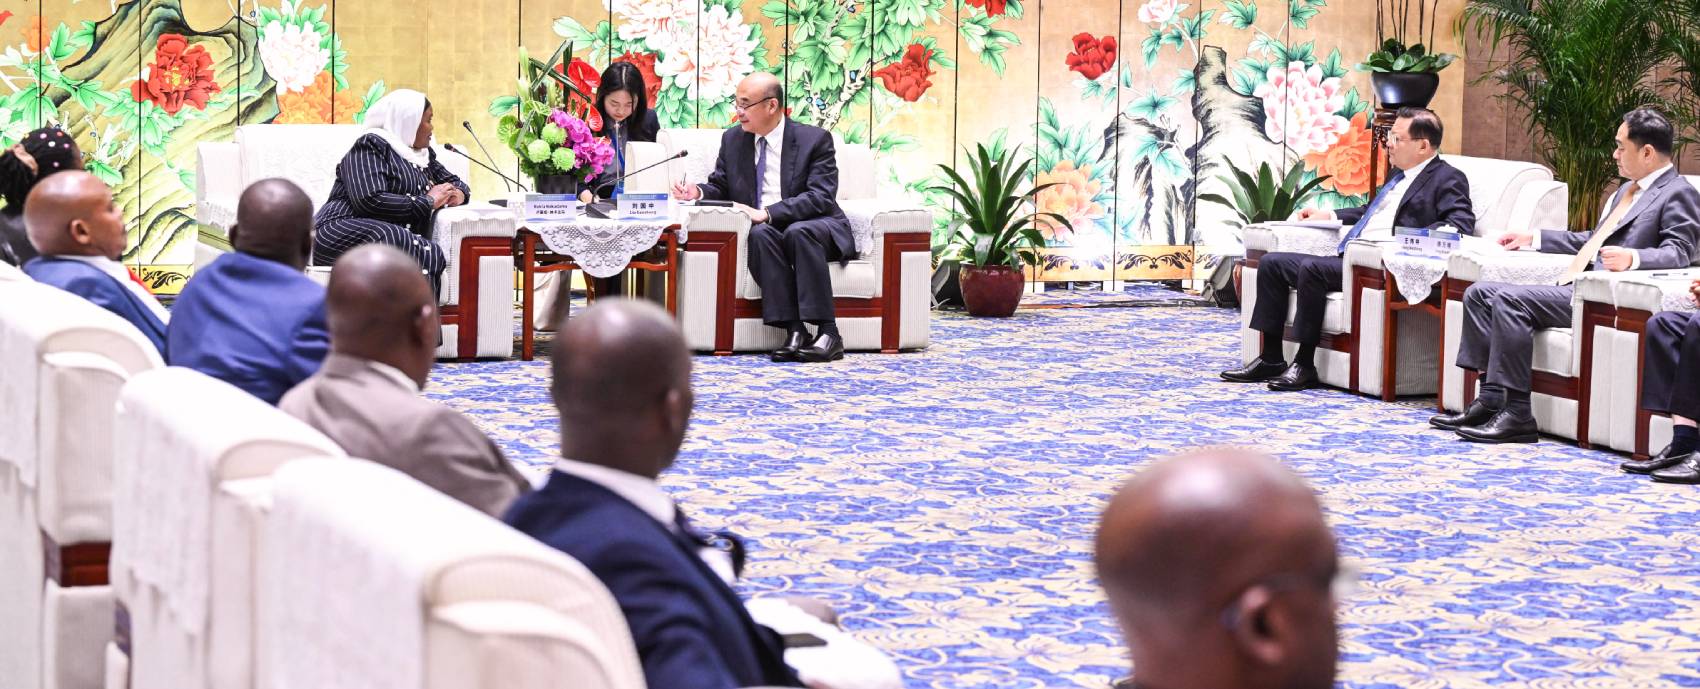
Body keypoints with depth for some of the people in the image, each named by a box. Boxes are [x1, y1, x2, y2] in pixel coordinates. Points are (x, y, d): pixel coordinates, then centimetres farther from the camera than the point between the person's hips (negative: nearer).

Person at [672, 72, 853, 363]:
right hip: (764, 233, 3)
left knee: (797, 231, -37)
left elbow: (821, 197, -15)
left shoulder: (814, 139, -4)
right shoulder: (733, 139, 11)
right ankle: (793, 331, -38)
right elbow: (721, 187, 19)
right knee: (761, 233, -33)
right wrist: (698, 192, -7)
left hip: (815, 228, -3)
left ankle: (828, 332, -38)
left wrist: (767, 213, -27)